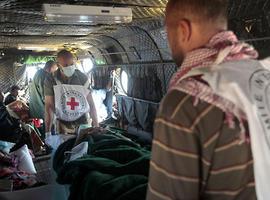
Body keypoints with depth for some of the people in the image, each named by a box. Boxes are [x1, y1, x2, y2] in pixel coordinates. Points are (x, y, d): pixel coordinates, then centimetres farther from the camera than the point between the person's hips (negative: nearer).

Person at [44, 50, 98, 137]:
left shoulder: (82, 77, -8)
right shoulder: (50, 81, -10)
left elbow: (91, 103, -4)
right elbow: (49, 106, -11)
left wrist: (96, 125, -5)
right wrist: (48, 131, -16)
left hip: (82, 121, 1)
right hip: (63, 123, 0)